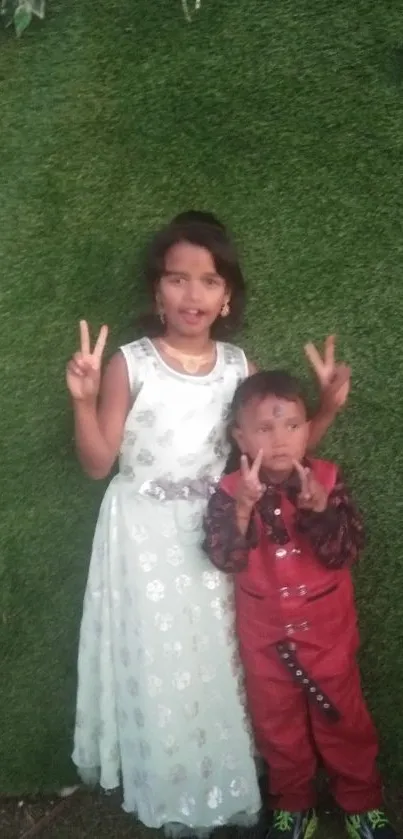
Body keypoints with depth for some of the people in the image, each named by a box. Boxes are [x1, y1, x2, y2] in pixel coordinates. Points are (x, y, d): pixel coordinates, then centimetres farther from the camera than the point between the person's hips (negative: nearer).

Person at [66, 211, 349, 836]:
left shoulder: (237, 366, -3)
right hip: (144, 537, -3)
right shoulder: (130, 364, -14)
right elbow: (98, 464, -10)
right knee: (157, 667, 9)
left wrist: (328, 407, -8)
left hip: (212, 536, 3)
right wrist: (84, 400, -25)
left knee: (215, 664, 17)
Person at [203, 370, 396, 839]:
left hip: (326, 630, 0)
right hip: (264, 636, 1)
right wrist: (243, 507, -36)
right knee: (278, 725, 18)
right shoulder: (230, 492, -14)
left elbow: (345, 552, -21)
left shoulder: (327, 480, -15)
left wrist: (319, 507, -37)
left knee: (342, 719, 17)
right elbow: (224, 560, -23)